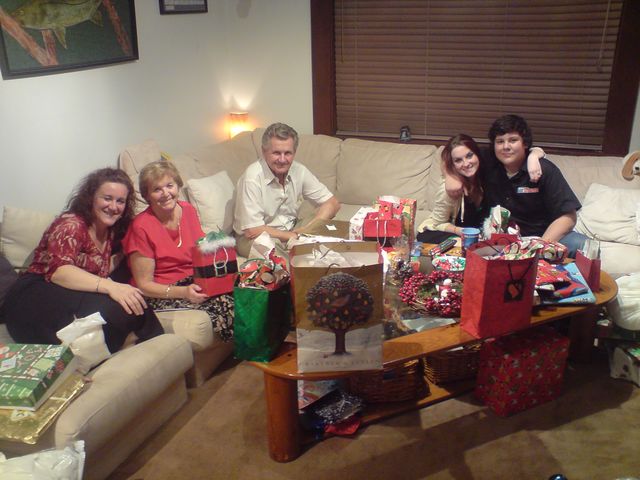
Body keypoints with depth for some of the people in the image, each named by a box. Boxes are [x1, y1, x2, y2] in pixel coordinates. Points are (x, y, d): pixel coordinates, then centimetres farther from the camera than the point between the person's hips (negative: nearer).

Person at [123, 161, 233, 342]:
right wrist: (183, 292, -24)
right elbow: (144, 285, -10)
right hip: (159, 295, -5)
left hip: (194, 283, 6)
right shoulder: (141, 227, -13)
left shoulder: (188, 210, 5)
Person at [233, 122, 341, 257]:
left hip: (290, 231, 5)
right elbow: (252, 231, -25)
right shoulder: (252, 177, -23)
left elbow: (332, 203, -2)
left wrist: (306, 230, -17)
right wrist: (296, 236, -22)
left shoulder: (299, 171, -7)